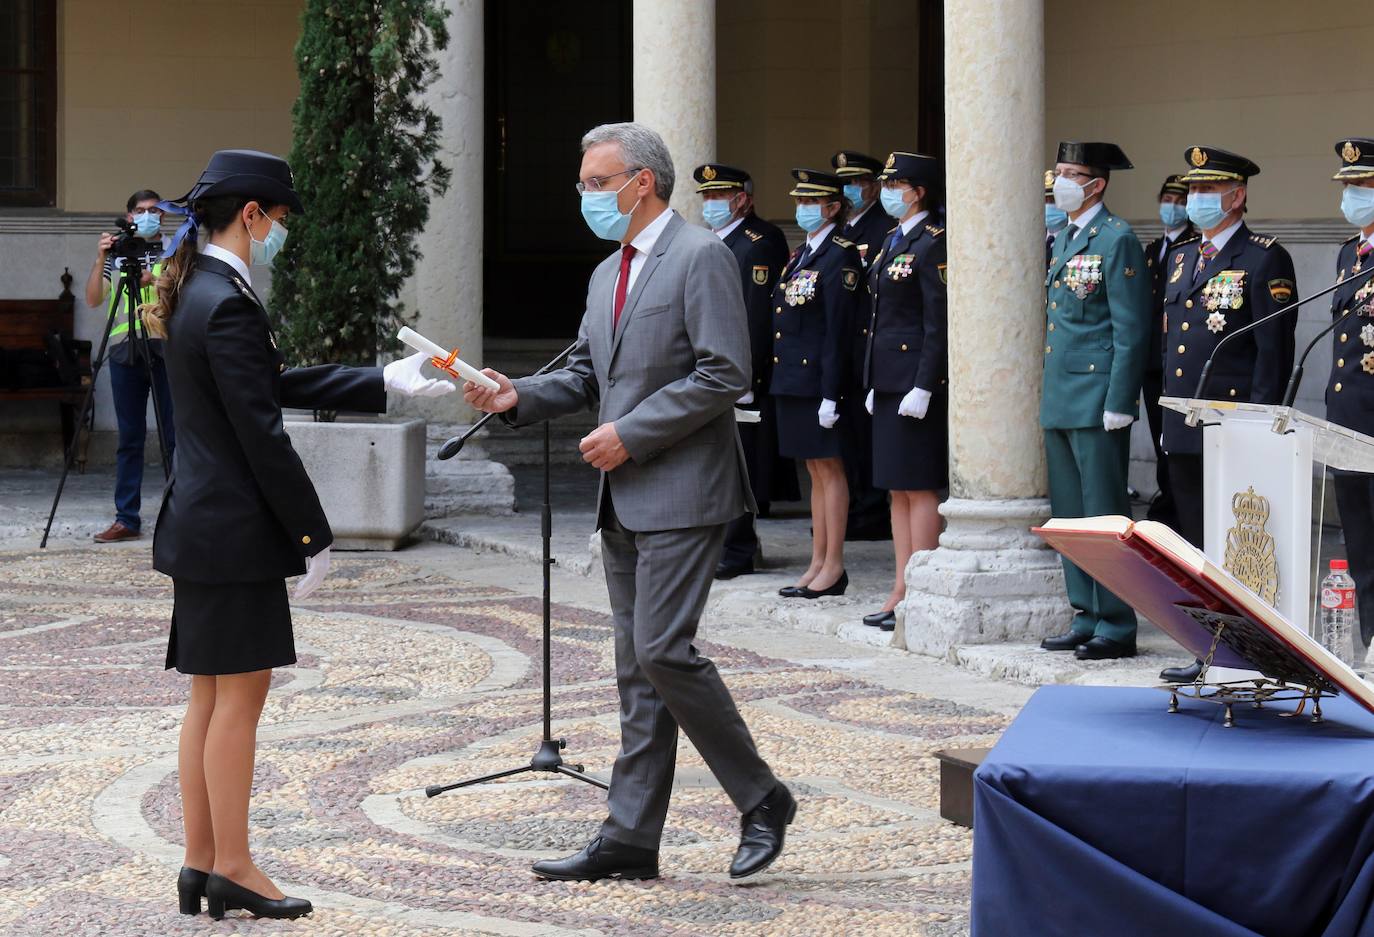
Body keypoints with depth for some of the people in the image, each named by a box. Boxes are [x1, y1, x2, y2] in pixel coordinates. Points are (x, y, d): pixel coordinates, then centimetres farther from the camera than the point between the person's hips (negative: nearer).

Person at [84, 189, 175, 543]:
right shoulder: (116, 255, 13)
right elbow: (93, 299, 3)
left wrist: (155, 280, -19)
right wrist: (100, 260, -10)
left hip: (165, 350, -2)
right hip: (124, 351, 2)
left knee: (175, 435, -3)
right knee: (129, 438, 4)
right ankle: (127, 519, 6)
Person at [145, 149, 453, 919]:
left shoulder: (196, 292, 12)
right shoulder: (230, 307, -19)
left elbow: (280, 386, 17)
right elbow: (262, 435, -20)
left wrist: (385, 383, 18)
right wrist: (313, 535, -14)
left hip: (202, 525, 10)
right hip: (234, 529, -10)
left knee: (212, 696, 13)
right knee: (241, 693, -1)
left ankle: (202, 862, 18)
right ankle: (232, 868, 6)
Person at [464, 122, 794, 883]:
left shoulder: (701, 257, -10)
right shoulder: (607, 275, 18)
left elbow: (724, 377, -17)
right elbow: (586, 374, 23)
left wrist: (630, 433, -16)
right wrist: (518, 396, 5)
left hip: (682, 493, -9)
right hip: (625, 499, 9)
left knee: (662, 650, -16)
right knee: (638, 668, 9)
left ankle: (761, 798, -1)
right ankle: (629, 840, 11)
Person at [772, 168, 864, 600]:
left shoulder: (840, 256, -11)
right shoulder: (800, 255, 16)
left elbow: (839, 330, -15)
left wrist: (830, 393, -18)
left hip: (818, 379, -9)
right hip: (792, 380, 9)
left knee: (829, 469, -3)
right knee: (816, 470, 12)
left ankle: (834, 568, 1)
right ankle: (818, 564, 15)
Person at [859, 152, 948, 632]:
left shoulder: (932, 244, -11)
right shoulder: (893, 243, 16)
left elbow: (938, 322, -16)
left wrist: (923, 388, -20)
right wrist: (874, 383, 17)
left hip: (917, 378, -10)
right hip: (888, 380, 10)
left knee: (919, 487, -5)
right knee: (898, 488, 11)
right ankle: (902, 590, 15)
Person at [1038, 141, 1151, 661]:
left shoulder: (1117, 240, -10)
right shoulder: (1063, 239, 17)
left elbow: (1131, 330, -14)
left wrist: (1118, 404, -18)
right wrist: (1047, 391, 18)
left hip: (1096, 399, -9)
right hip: (1059, 400, 9)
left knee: (1105, 515, -5)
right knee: (1070, 515, 12)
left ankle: (1116, 627, 1)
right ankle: (1086, 618, 19)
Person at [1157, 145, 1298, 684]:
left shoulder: (1265, 259, -6)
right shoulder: (1181, 258, 17)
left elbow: (1275, 350, -11)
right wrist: (1169, 413, 16)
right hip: (1184, 431, 8)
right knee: (1195, 541, 10)